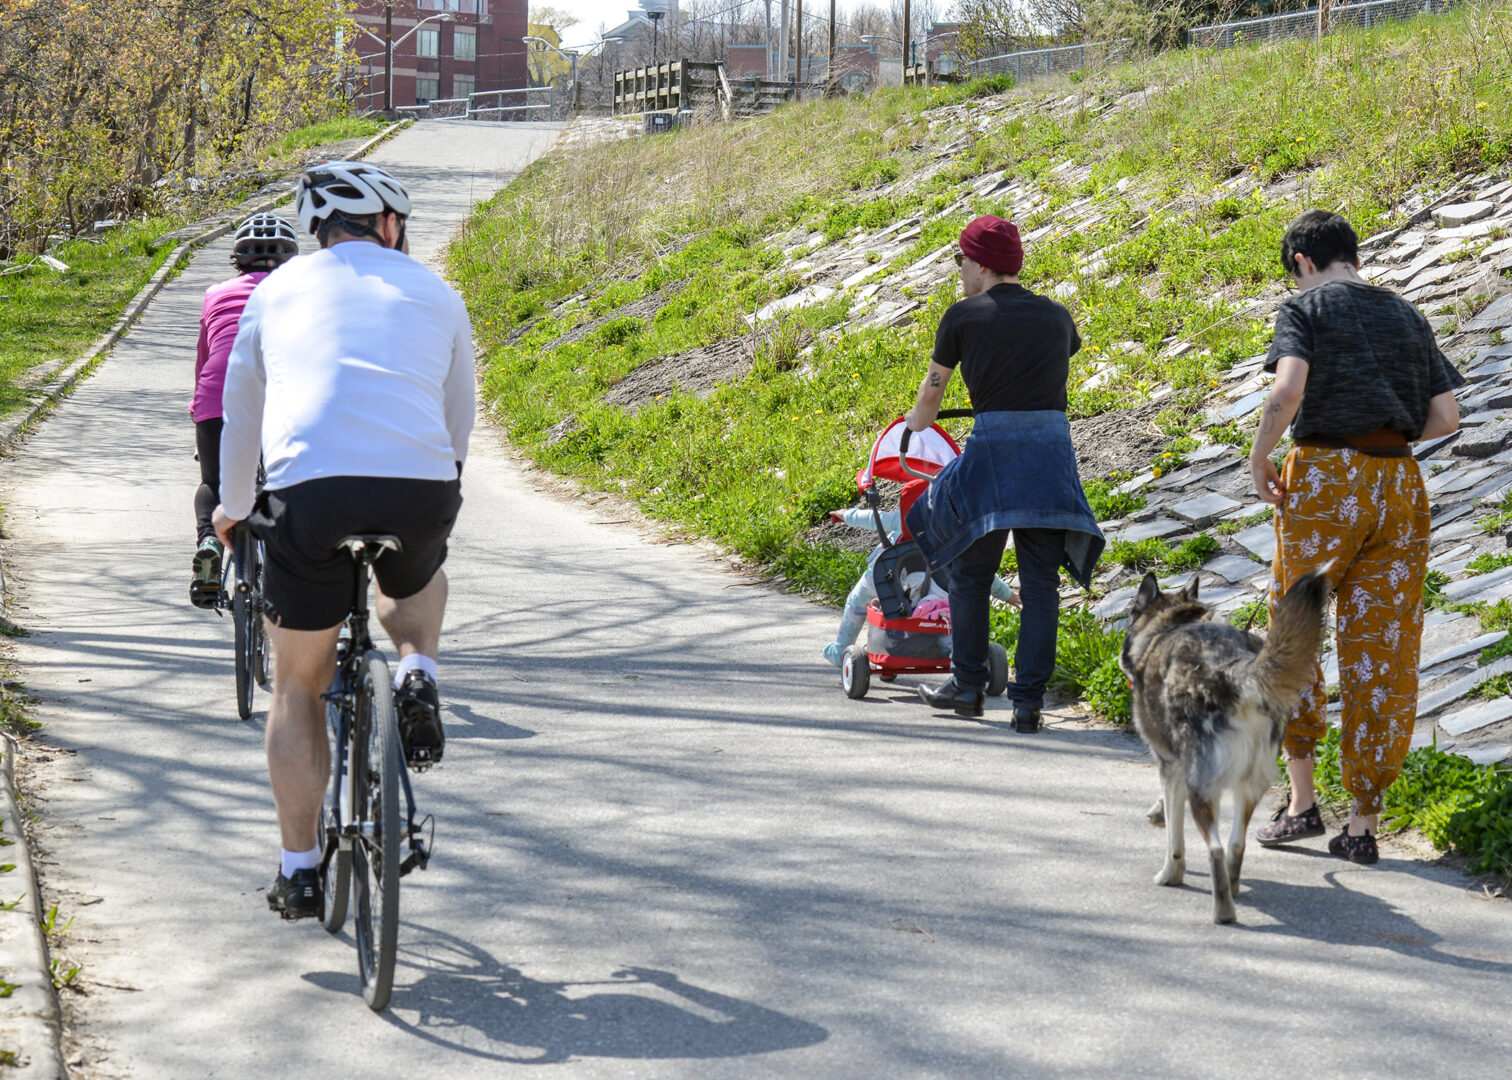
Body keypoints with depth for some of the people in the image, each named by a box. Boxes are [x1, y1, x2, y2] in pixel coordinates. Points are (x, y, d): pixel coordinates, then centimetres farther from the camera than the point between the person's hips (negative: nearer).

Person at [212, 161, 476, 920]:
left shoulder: (279, 290, 22)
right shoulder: (434, 295, 21)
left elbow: (240, 411, 31)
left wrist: (234, 507, 47)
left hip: (310, 490, 0)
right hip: (421, 489, 1)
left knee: (298, 687, 16)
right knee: (418, 580, 38)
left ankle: (299, 872, 13)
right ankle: (417, 674, 8)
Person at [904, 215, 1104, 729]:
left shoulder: (964, 315, 3)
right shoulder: (1057, 315, 14)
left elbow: (933, 385, 16)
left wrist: (917, 421, 38)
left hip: (994, 445, -3)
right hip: (1054, 444, 3)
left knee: (969, 572, 13)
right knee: (1040, 582, 6)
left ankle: (968, 686, 20)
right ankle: (1028, 701, 4)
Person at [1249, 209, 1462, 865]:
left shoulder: (1305, 307, 0)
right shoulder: (1407, 315, 15)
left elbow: (1288, 391, -18)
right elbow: (1446, 417, 9)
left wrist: (1259, 456, -5)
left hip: (1325, 474, -4)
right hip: (1401, 484, 4)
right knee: (1383, 651, 6)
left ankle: (1301, 801, 9)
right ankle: (1364, 823, 7)